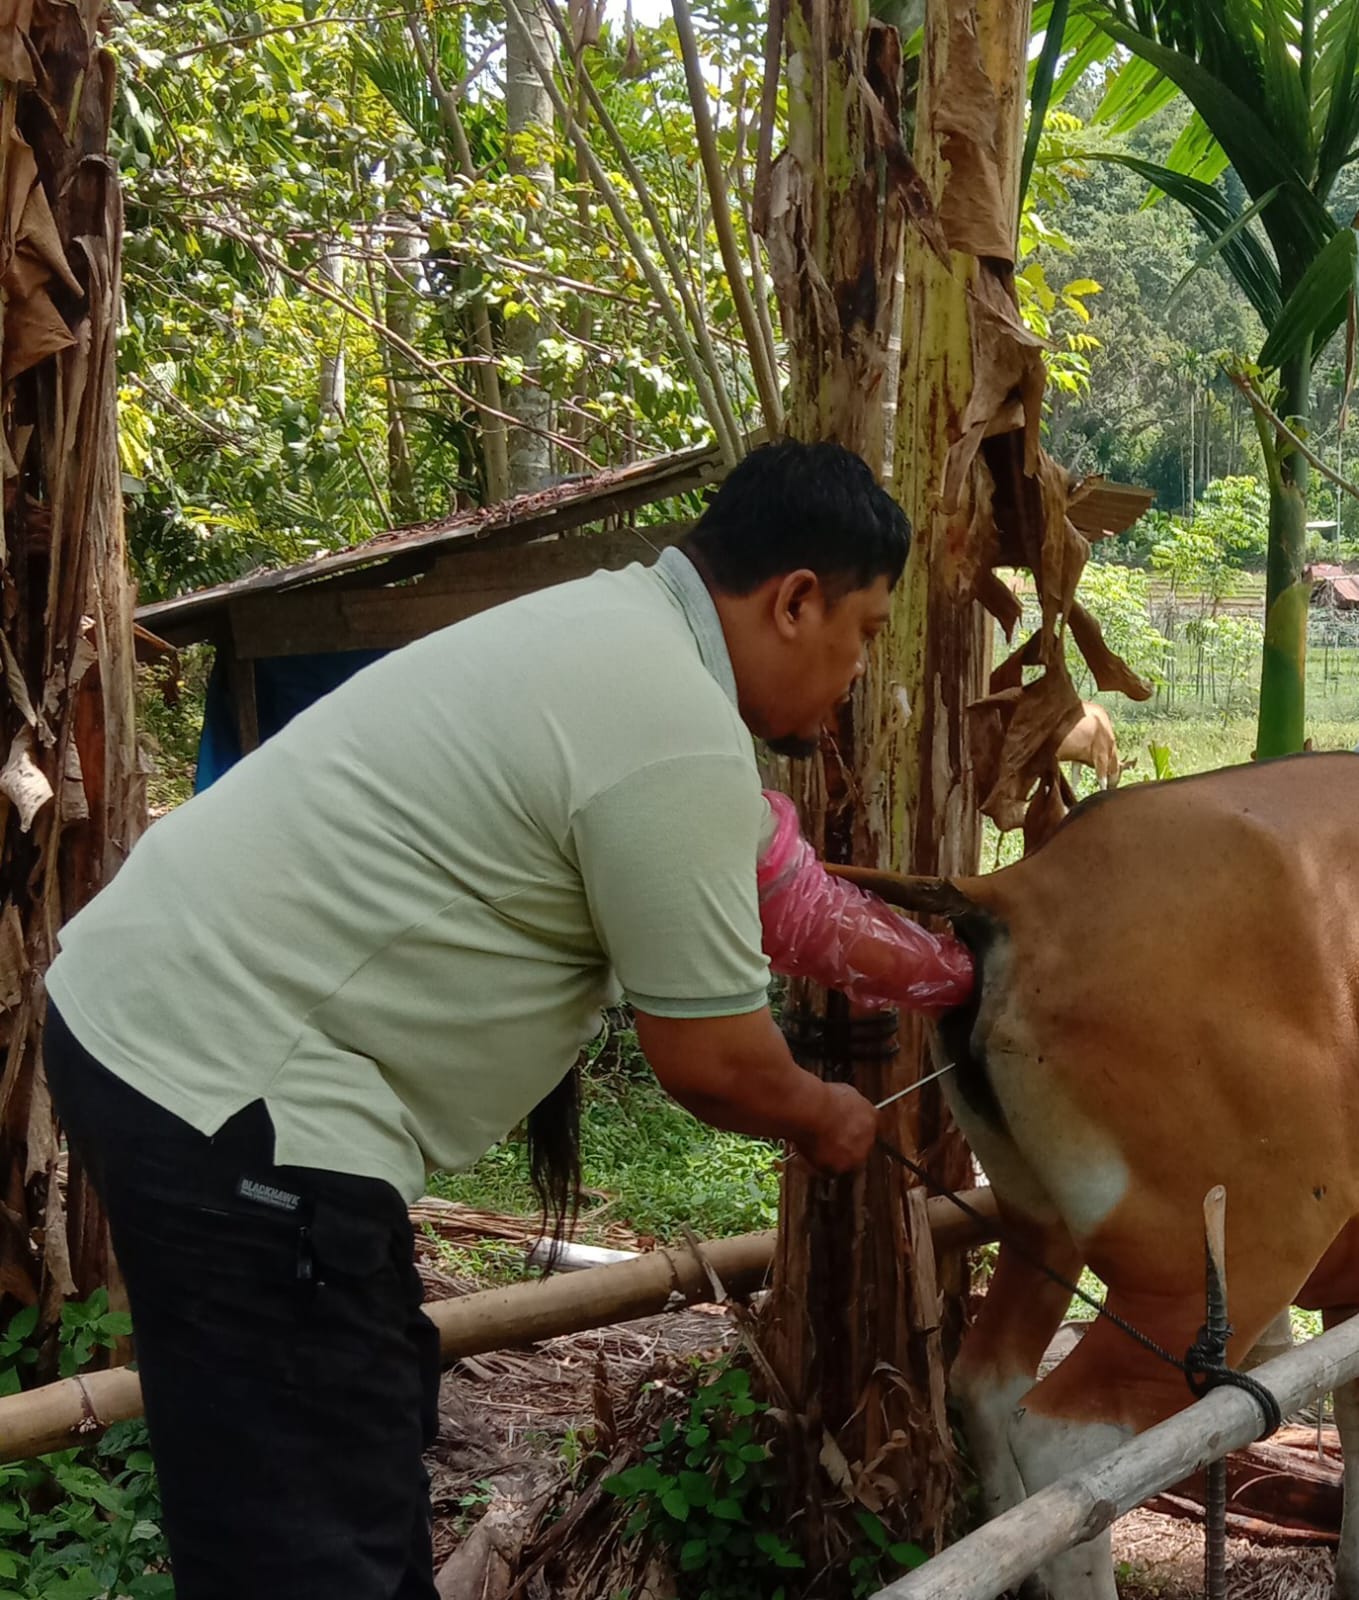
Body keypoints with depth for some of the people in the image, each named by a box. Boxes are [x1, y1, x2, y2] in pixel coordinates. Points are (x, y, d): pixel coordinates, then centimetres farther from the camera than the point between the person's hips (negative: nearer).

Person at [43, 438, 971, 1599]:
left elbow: (763, 877, 27)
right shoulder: (676, 734, -19)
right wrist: (823, 1120, 10)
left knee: (373, 1426, 25)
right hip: (226, 1087, -11)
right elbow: (713, 1059, -10)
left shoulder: (620, 633, 13)